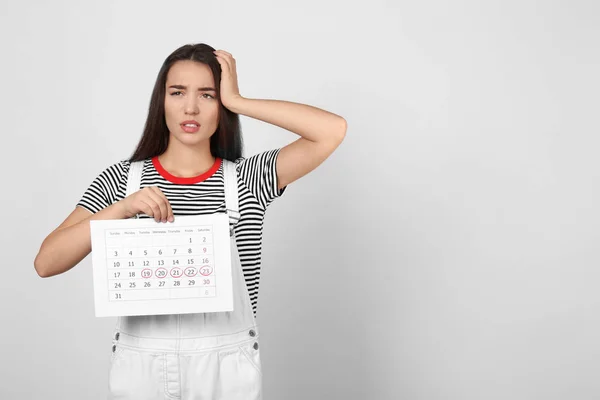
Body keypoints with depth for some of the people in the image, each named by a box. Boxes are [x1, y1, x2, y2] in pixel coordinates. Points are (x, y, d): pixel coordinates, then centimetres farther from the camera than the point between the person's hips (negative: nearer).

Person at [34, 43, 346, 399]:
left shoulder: (250, 179, -2)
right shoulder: (121, 179, -1)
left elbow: (333, 130, -13)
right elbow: (46, 263, -6)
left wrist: (237, 101, -10)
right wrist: (121, 208, -19)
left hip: (227, 368, 0)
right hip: (140, 367, 0)